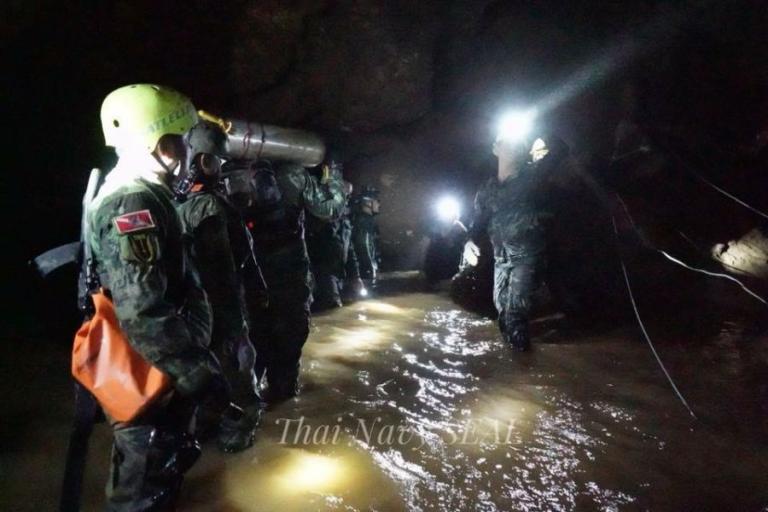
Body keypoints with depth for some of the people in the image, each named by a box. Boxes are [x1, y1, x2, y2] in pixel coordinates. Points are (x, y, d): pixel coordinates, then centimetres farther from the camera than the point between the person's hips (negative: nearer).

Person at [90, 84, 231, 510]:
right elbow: (144, 314, -30)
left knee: (161, 466, 27)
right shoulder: (134, 203, -23)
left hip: (159, 375, 10)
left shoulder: (134, 196, 12)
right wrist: (200, 375, -25)